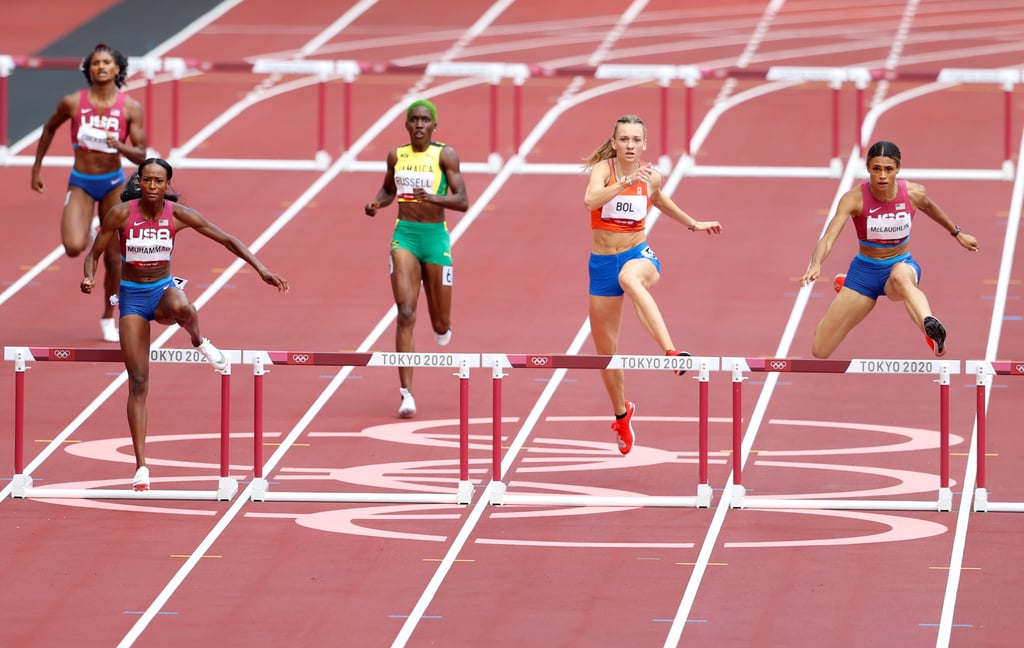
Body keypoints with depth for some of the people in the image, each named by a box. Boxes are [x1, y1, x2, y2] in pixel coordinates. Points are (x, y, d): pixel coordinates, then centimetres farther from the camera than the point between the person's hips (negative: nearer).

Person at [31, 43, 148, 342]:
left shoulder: (130, 108, -10)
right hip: (81, 183, -1)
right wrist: (37, 168, 11)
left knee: (113, 257, 5)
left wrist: (119, 145, -30)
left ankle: (108, 318, 24)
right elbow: (49, 129, 9)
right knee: (73, 247, -22)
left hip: (113, 183, 1)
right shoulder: (73, 103, -10)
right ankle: (86, 234, 16)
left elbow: (141, 155, -9)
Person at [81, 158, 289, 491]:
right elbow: (94, 254, -2)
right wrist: (88, 278, -25)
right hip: (132, 296, 0)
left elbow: (228, 240, -4)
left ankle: (199, 341, -4)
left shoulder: (178, 214, -8)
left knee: (180, 307, -41)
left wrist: (261, 270, -13)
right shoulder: (121, 214, -11)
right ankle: (141, 466, -2)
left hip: (164, 288, 0)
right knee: (138, 382, -7)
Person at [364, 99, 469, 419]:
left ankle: (442, 324, 50)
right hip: (404, 236, 1)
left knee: (441, 326, 8)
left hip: (436, 237, -1)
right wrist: (376, 203, 1)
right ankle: (406, 393, -16)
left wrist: (433, 198, -29)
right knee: (405, 314, -15)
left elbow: (462, 201, -11)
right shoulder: (397, 155, 6)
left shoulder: (445, 155, -5)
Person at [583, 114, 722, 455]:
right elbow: (590, 201, -31)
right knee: (605, 349, 10)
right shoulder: (603, 169, -9)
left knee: (629, 278, -42)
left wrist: (694, 224, 33)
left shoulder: (652, 177, 0)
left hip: (639, 255, -1)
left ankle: (672, 353, -58)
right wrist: (626, 182, -42)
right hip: (602, 262, 1)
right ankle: (622, 413, 38)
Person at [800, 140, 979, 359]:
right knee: (819, 351, 3)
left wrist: (957, 234, 29)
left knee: (900, 276, -43)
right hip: (865, 270, 1)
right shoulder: (854, 199, -19)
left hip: (902, 266, -1)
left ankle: (931, 329, -73)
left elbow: (930, 207, 14)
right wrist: (815, 266, -50)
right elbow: (828, 237, -29)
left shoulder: (914, 193, -11)